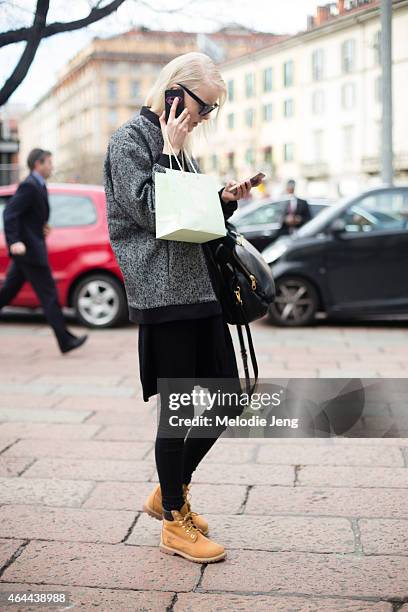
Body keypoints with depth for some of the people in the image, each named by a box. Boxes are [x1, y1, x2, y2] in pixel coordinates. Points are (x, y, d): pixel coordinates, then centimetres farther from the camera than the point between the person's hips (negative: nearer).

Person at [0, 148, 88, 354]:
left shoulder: (37, 186, 16)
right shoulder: (29, 186, -15)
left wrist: (41, 226, 11)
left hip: (25, 250, 10)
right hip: (28, 248, -10)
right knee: (48, 295, -6)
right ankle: (65, 340, -1)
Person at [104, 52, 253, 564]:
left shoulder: (177, 146, 19)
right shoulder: (129, 139, -5)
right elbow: (151, 212, -15)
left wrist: (226, 200, 7)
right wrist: (170, 151, -10)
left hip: (199, 286, 9)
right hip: (162, 290, -9)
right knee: (178, 408, -1)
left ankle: (170, 493, 28)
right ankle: (175, 524, 15)